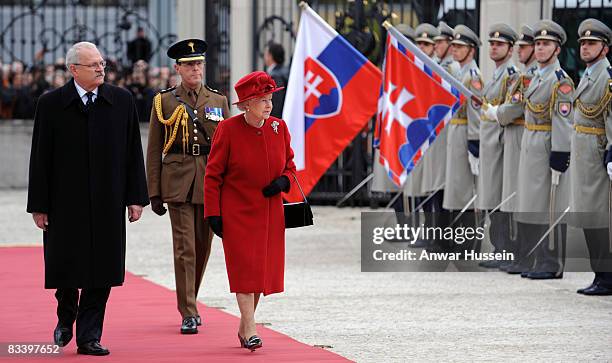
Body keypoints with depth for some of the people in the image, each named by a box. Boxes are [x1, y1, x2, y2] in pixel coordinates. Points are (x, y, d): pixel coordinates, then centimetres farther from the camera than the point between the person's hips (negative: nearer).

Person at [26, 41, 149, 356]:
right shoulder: (51, 104, -2)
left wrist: (136, 197, 2)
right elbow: (40, 158, -1)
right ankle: (66, 320, 32)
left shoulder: (122, 101, 4)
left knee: (101, 271, 1)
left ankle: (88, 336, 10)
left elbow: (133, 153, 6)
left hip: (107, 203, 2)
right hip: (65, 203, -1)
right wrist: (39, 205, -4)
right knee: (66, 269, 4)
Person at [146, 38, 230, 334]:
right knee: (185, 247, -8)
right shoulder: (164, 101, 4)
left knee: (203, 246, 11)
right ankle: (188, 313, -7)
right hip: (178, 182, -3)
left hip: (211, 182, 3)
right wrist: (154, 192, -1)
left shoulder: (218, 101, 10)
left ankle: (189, 301, 30)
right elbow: (154, 150, 4)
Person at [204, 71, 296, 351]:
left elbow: (289, 165, 15)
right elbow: (213, 175, -6)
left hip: (270, 213, 5)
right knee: (244, 268, -11)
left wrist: (283, 181, -8)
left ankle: (244, 326, 21)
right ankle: (250, 330, -9)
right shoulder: (228, 130, -10)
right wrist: (213, 213, -11)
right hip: (238, 212, -5)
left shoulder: (279, 127, 3)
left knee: (264, 270, 6)